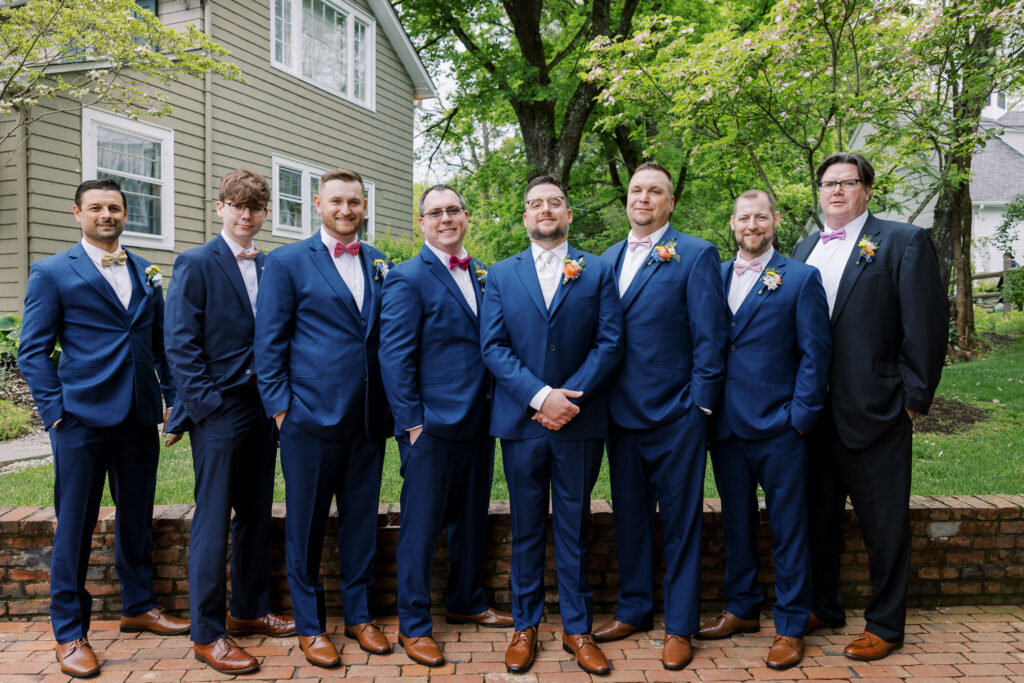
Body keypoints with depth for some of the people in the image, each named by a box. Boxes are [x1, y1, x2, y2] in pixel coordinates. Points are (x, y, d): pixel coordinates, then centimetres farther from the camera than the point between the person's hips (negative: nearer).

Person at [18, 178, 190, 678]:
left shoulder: (146, 274, 12)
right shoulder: (52, 272, 0)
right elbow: (32, 351, -3)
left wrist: (172, 397, 8)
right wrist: (55, 411, -10)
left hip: (139, 418, 5)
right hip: (82, 419, -4)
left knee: (137, 518, 15)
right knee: (74, 526, 5)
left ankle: (138, 606, 32)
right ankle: (69, 632, 18)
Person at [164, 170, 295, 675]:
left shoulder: (270, 267, 12)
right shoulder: (195, 264, -5)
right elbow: (180, 344, -10)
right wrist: (209, 404, -15)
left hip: (263, 410, 6)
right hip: (218, 411, -6)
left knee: (256, 515, 15)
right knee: (213, 522, 0)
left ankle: (248, 610, 31)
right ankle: (207, 633, 13)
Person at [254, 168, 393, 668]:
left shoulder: (381, 265, 11)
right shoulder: (287, 262, -1)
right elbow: (268, 342, -2)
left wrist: (394, 404, 7)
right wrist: (280, 407, -7)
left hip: (368, 419, 4)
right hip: (311, 416, -4)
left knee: (361, 520, 13)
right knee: (306, 524, 8)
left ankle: (359, 614, 30)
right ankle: (309, 624, 24)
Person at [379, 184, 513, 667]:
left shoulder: (479, 274, 12)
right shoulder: (408, 278, -9)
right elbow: (394, 357, -12)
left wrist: (493, 409, 8)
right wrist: (411, 423, -14)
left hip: (478, 422, 7)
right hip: (433, 426, -7)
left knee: (471, 519, 19)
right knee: (421, 527, 4)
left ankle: (466, 603, 37)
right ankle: (413, 626, 20)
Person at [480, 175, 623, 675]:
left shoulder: (597, 272, 5)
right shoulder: (501, 275, 7)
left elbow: (610, 343, -2)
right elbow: (492, 347, -2)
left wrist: (569, 396, -13)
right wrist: (541, 395, -14)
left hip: (578, 422, 0)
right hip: (521, 421, 1)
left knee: (574, 529, 9)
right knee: (526, 529, 11)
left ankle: (577, 628, 23)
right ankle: (525, 625, 25)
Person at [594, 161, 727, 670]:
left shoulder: (696, 255, -5)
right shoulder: (608, 259, 12)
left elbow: (710, 337, -9)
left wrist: (700, 406, -12)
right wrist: (599, 397, 6)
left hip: (674, 417, -5)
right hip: (621, 413, 5)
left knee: (680, 522, 6)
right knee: (629, 516, 16)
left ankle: (680, 626, 20)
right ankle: (633, 609, 32)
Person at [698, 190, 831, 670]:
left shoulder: (801, 279, -1)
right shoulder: (714, 277, 10)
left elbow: (815, 354, -4)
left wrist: (800, 417, -10)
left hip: (777, 428, -4)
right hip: (726, 426, 4)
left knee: (787, 530, 6)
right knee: (736, 523, 16)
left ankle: (789, 626, 19)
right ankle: (742, 608, 32)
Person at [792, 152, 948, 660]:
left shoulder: (903, 242, -5)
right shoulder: (805, 248, 12)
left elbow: (928, 326, -9)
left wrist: (913, 399, -11)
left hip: (874, 411, -5)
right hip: (814, 413, 6)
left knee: (883, 524, 7)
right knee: (818, 515, 17)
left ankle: (885, 625, 24)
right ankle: (823, 607, 34)